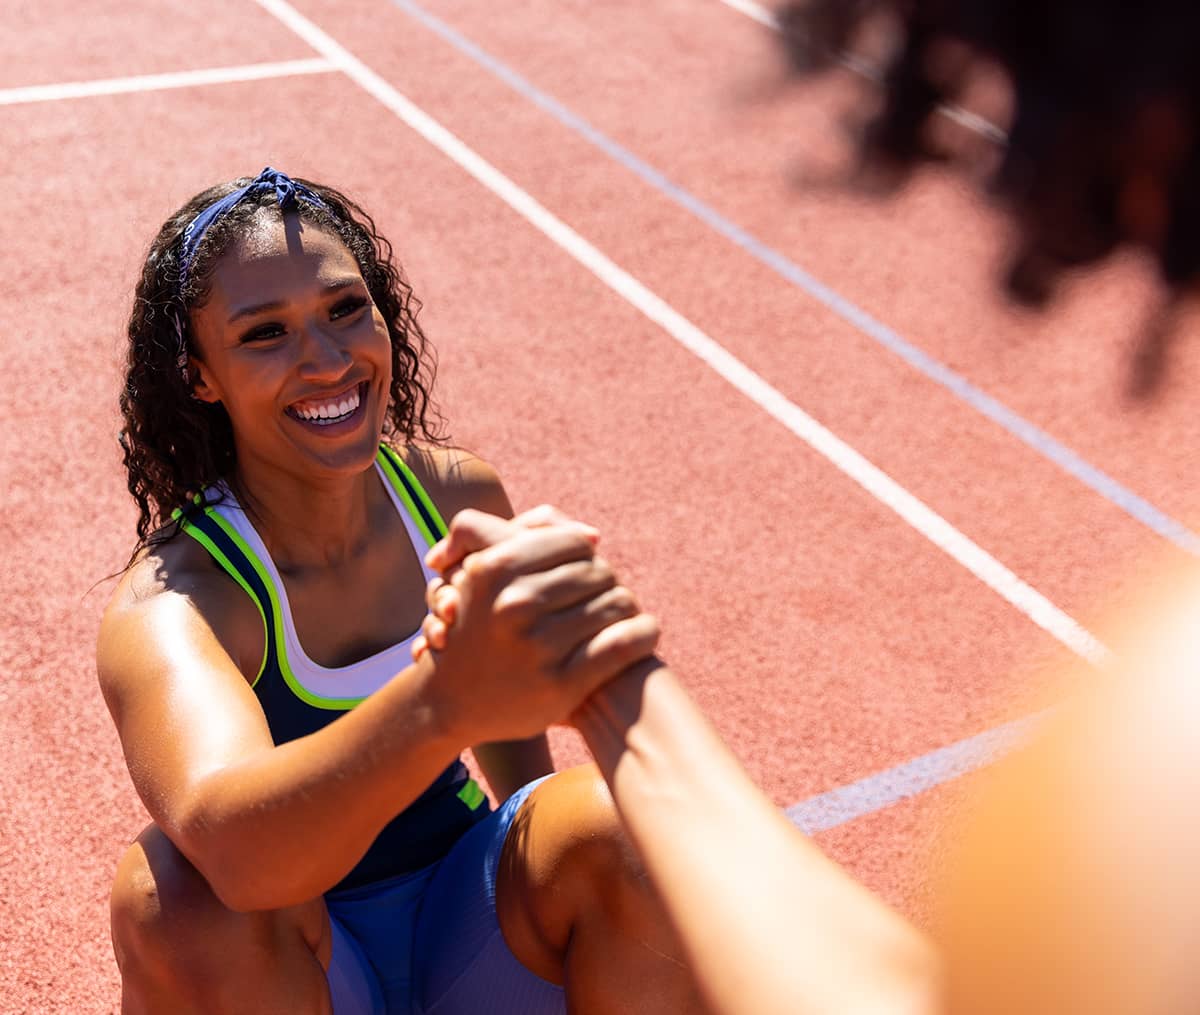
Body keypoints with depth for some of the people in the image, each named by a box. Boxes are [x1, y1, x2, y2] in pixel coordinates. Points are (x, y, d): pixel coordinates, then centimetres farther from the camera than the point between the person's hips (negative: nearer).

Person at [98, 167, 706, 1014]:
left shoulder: (459, 496, -6)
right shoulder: (168, 601, -21)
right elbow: (231, 843, -44)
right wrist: (447, 698, -61)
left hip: (473, 918, 3)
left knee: (614, 822, -26)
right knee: (177, 891, -34)